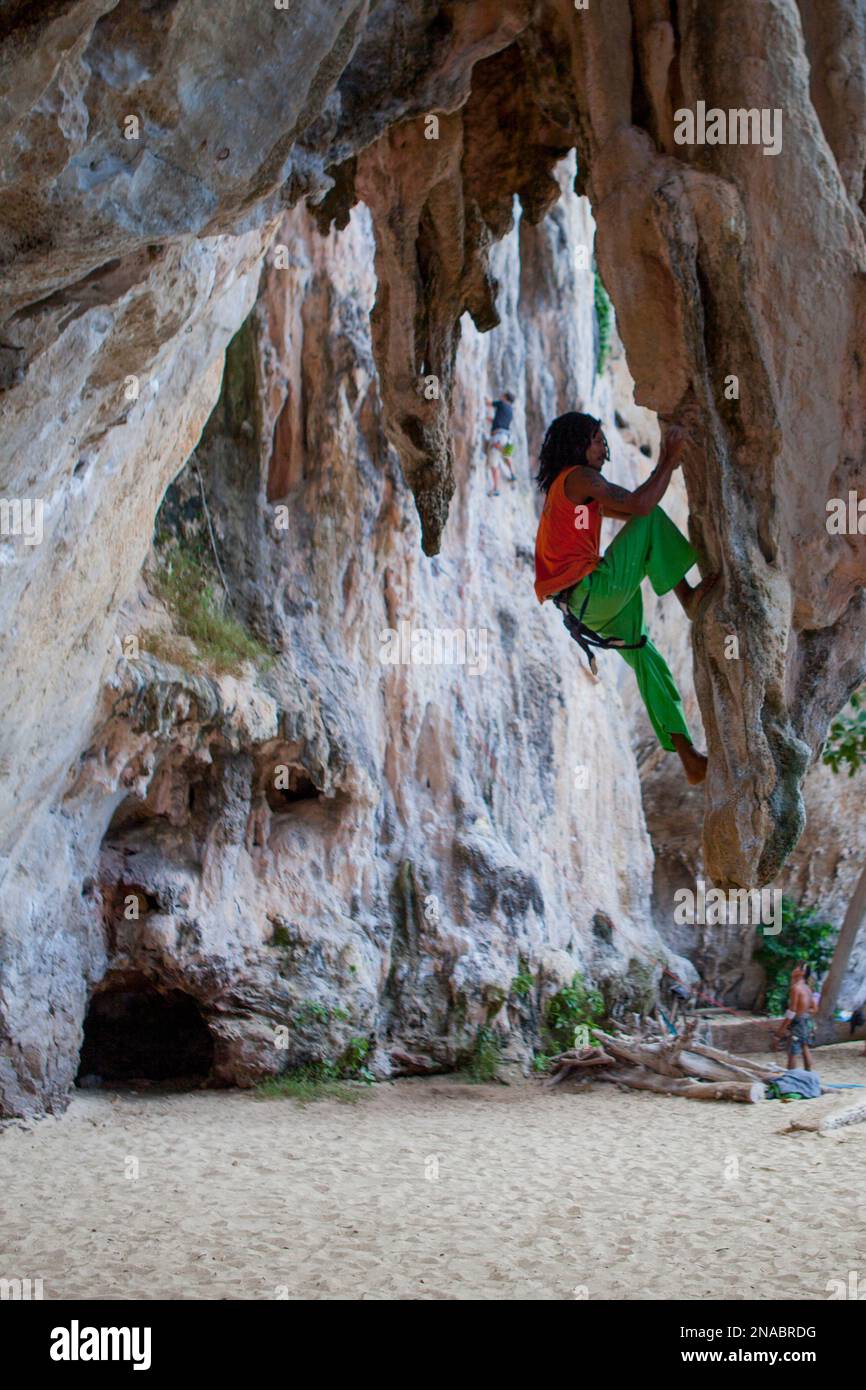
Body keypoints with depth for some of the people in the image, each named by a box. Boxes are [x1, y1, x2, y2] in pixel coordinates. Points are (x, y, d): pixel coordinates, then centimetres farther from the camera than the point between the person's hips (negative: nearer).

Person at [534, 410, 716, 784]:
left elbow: (625, 510, 28)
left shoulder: (563, 486, 24)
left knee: (646, 659, 12)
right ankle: (688, 598, -6)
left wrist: (665, 465, 21)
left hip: (584, 604, 10)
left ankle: (688, 758, 12)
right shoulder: (579, 477, -7)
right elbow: (641, 506, -17)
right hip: (592, 588, -10)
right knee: (651, 520, -5)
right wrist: (670, 461, -5)